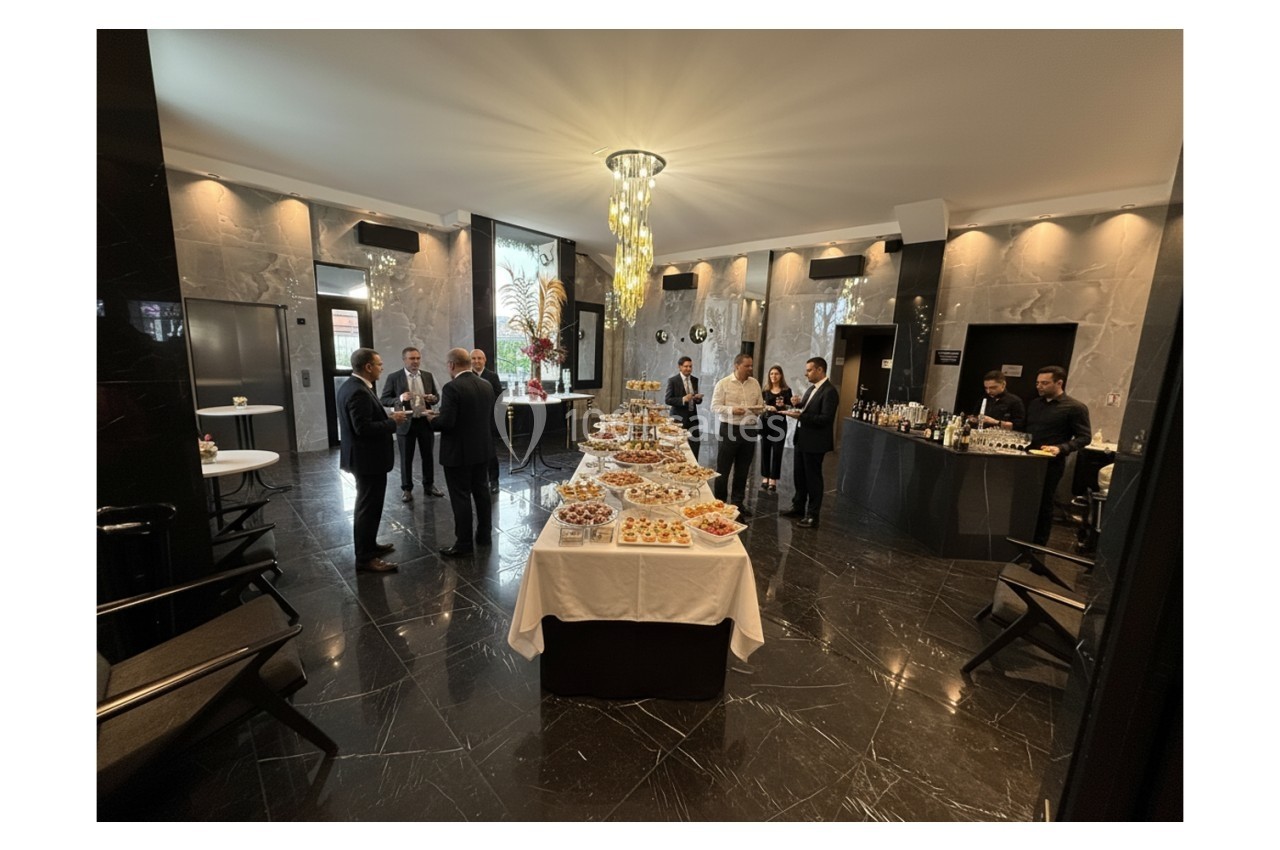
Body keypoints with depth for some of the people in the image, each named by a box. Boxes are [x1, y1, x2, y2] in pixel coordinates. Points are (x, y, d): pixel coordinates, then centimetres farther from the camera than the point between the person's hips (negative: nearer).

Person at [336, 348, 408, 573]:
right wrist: (393, 422, -17)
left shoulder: (351, 385, 10)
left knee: (368, 505, 21)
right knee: (369, 507, -1)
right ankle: (365, 558, 9)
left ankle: (368, 545, 35)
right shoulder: (358, 392, -23)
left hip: (364, 456, 11)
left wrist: (388, 418, 6)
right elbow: (364, 428, -28)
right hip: (368, 458, -11)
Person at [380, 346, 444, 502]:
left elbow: (436, 396, 12)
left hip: (425, 421, 3)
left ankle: (429, 485, 28)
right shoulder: (393, 377, -5)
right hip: (406, 423, -3)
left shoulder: (428, 376, 6)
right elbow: (384, 399, -5)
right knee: (406, 458, 9)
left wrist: (433, 398, -12)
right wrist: (400, 398, -23)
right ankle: (406, 489, 22)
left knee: (428, 455, 12)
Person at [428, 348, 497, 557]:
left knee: (461, 497, 3)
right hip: (482, 448, 7)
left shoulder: (452, 388, -19)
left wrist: (432, 419, -2)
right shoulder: (486, 385, 4)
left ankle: (464, 543, 13)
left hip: (458, 452, -7)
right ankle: (484, 534, 28)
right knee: (481, 491, 16)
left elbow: (446, 423, -23)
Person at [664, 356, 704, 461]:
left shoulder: (695, 380, 9)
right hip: (679, 418, -5)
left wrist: (698, 397, -8)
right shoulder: (673, 380, -8)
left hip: (693, 417, 5)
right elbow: (668, 400, -11)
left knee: (696, 444, 6)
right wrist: (683, 399, -25)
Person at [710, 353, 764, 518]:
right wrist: (731, 410, -23)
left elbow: (761, 405, 13)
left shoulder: (755, 383, 9)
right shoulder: (723, 383, -5)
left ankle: (738, 503, 25)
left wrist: (759, 410, -10)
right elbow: (715, 407, -8)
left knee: (743, 470, 12)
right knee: (723, 469, 3)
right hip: (730, 429, -4)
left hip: (750, 430, 5)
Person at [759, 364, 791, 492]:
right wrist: (767, 407, -14)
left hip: (779, 424, -2)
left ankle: (773, 480, 7)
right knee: (765, 451, 6)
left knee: (777, 452, 0)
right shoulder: (765, 390, 7)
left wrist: (784, 406, -21)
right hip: (766, 423, 2)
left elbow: (790, 407, 1)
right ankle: (765, 478, 17)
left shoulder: (786, 390, 1)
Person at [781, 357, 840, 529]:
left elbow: (826, 419, -24)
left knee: (813, 479, 2)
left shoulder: (829, 391, -17)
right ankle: (798, 507, 33)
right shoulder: (811, 388, 12)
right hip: (802, 439, 9)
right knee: (800, 476, 18)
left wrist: (800, 416, -27)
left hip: (814, 442, -9)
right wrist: (798, 404, -2)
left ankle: (812, 516, 14)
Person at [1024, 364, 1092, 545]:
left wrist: (1061, 448, -23)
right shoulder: (1034, 403, 13)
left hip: (1051, 463, -5)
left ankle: (1038, 544, 16)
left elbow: (1084, 437, -8)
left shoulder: (1075, 407, -6)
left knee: (1043, 504, 4)